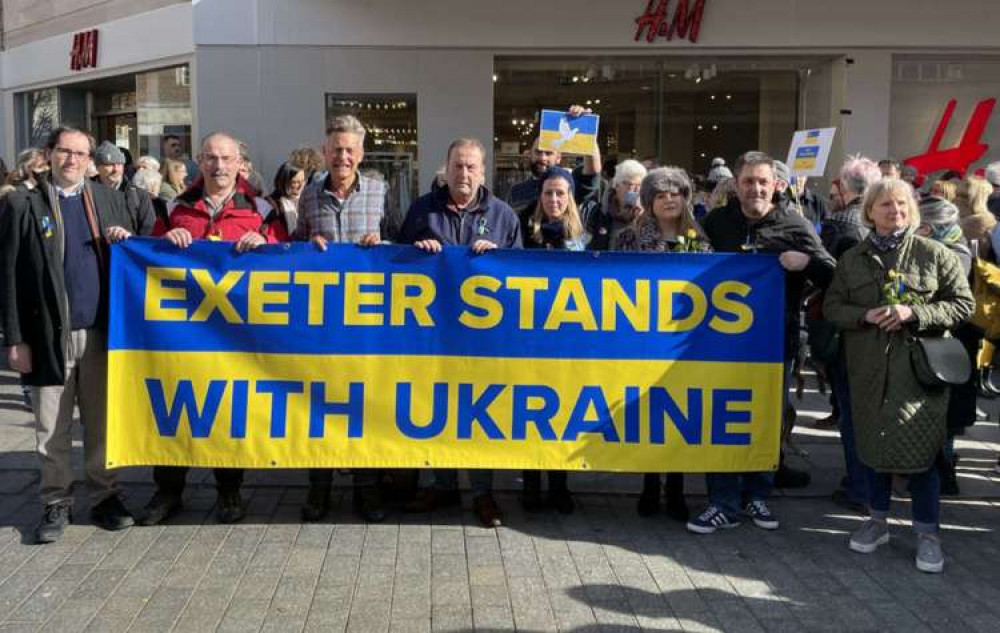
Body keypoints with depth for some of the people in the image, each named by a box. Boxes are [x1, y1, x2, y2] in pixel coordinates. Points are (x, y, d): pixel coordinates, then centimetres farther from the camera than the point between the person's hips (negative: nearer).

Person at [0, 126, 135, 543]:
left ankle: (104, 497, 22)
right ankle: (57, 503, 21)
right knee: (51, 429, 7)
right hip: (50, 334, -2)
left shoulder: (109, 199, 9)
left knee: (102, 424, 10)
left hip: (101, 332, 2)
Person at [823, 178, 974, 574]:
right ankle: (877, 521, 28)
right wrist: (865, 315, -13)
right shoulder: (852, 259, 7)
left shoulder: (935, 254, -2)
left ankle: (927, 533, 13)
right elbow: (832, 307, 7)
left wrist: (913, 313, -16)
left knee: (920, 447, -2)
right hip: (869, 368, 3)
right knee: (874, 442, 12)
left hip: (920, 367, -3)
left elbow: (963, 304, -2)